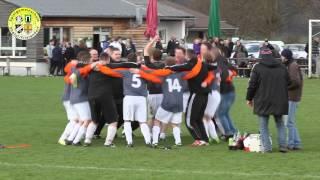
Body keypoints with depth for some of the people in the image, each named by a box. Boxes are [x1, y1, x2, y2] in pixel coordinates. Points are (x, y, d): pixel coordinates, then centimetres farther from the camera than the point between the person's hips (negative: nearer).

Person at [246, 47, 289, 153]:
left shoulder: (258, 68, -7)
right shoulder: (282, 68, 7)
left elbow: (252, 85, -6)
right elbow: (288, 84, 15)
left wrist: (249, 98, 6)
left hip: (263, 102, -4)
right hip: (279, 101, 4)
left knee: (263, 125, 4)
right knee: (280, 123, 17)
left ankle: (267, 147, -2)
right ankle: (283, 146, 10)